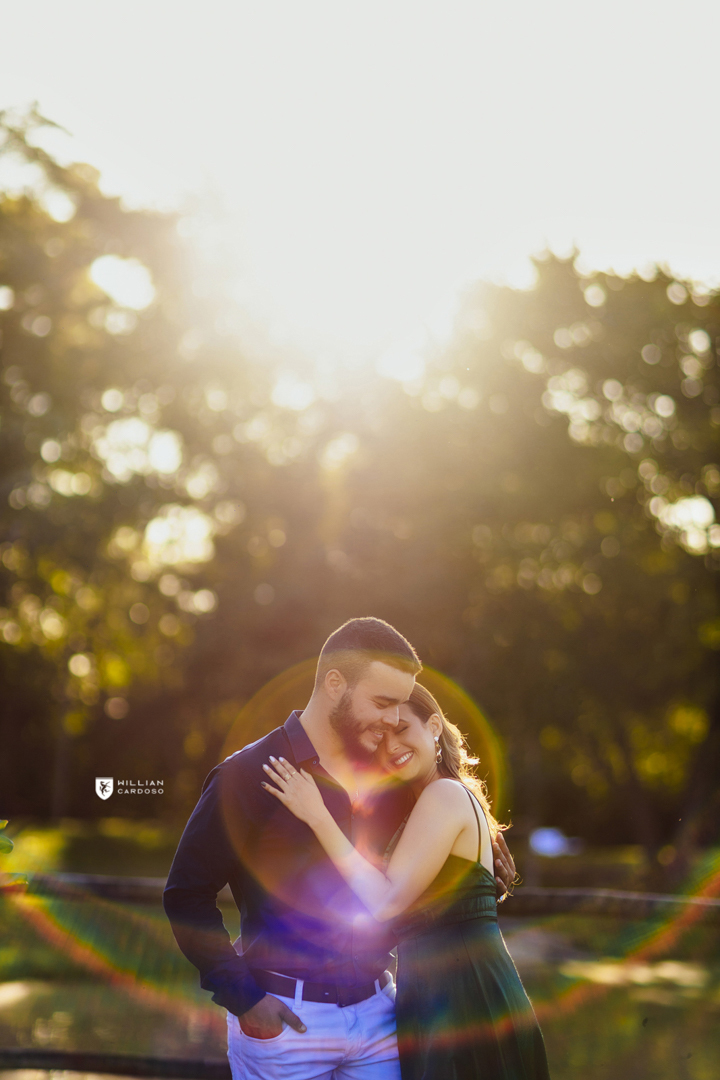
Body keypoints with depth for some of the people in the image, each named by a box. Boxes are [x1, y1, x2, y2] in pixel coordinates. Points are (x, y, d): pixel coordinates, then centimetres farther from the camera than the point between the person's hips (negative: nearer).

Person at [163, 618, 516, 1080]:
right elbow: (187, 895, -8)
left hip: (374, 1008, 5)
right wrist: (241, 998, -12)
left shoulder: (386, 776, 8)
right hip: (283, 1016, -5)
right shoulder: (248, 775, -10)